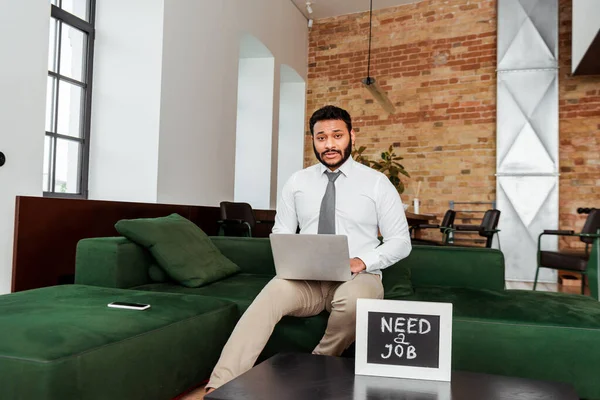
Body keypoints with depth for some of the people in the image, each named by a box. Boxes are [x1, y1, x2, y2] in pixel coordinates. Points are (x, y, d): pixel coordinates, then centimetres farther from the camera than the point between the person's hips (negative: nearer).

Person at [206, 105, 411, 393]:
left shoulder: (377, 183, 3)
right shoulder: (297, 182, 11)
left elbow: (401, 242, 3)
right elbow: (280, 235, 13)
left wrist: (363, 261, -15)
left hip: (358, 278, -1)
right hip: (306, 278, 2)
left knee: (353, 299, -38)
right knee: (274, 292, -33)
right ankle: (219, 387, -38)